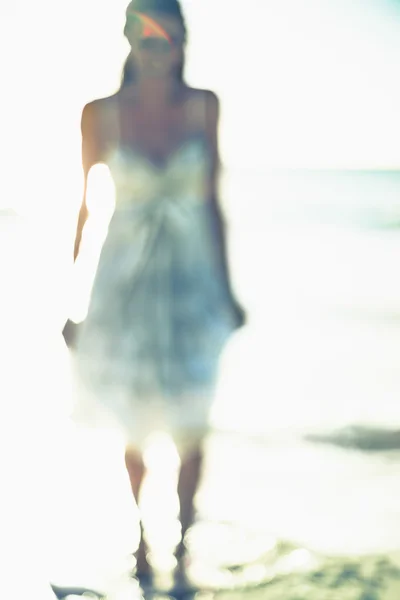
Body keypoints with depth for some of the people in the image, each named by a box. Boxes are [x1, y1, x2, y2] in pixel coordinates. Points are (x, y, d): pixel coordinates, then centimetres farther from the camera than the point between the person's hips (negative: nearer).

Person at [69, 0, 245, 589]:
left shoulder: (204, 107, -1)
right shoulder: (101, 114, -7)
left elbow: (212, 203, 5)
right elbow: (82, 207, -1)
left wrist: (225, 290, 8)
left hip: (193, 286, 1)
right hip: (127, 289, -1)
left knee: (191, 431, 3)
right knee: (139, 432, 11)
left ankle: (183, 542, 25)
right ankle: (139, 541, 34)